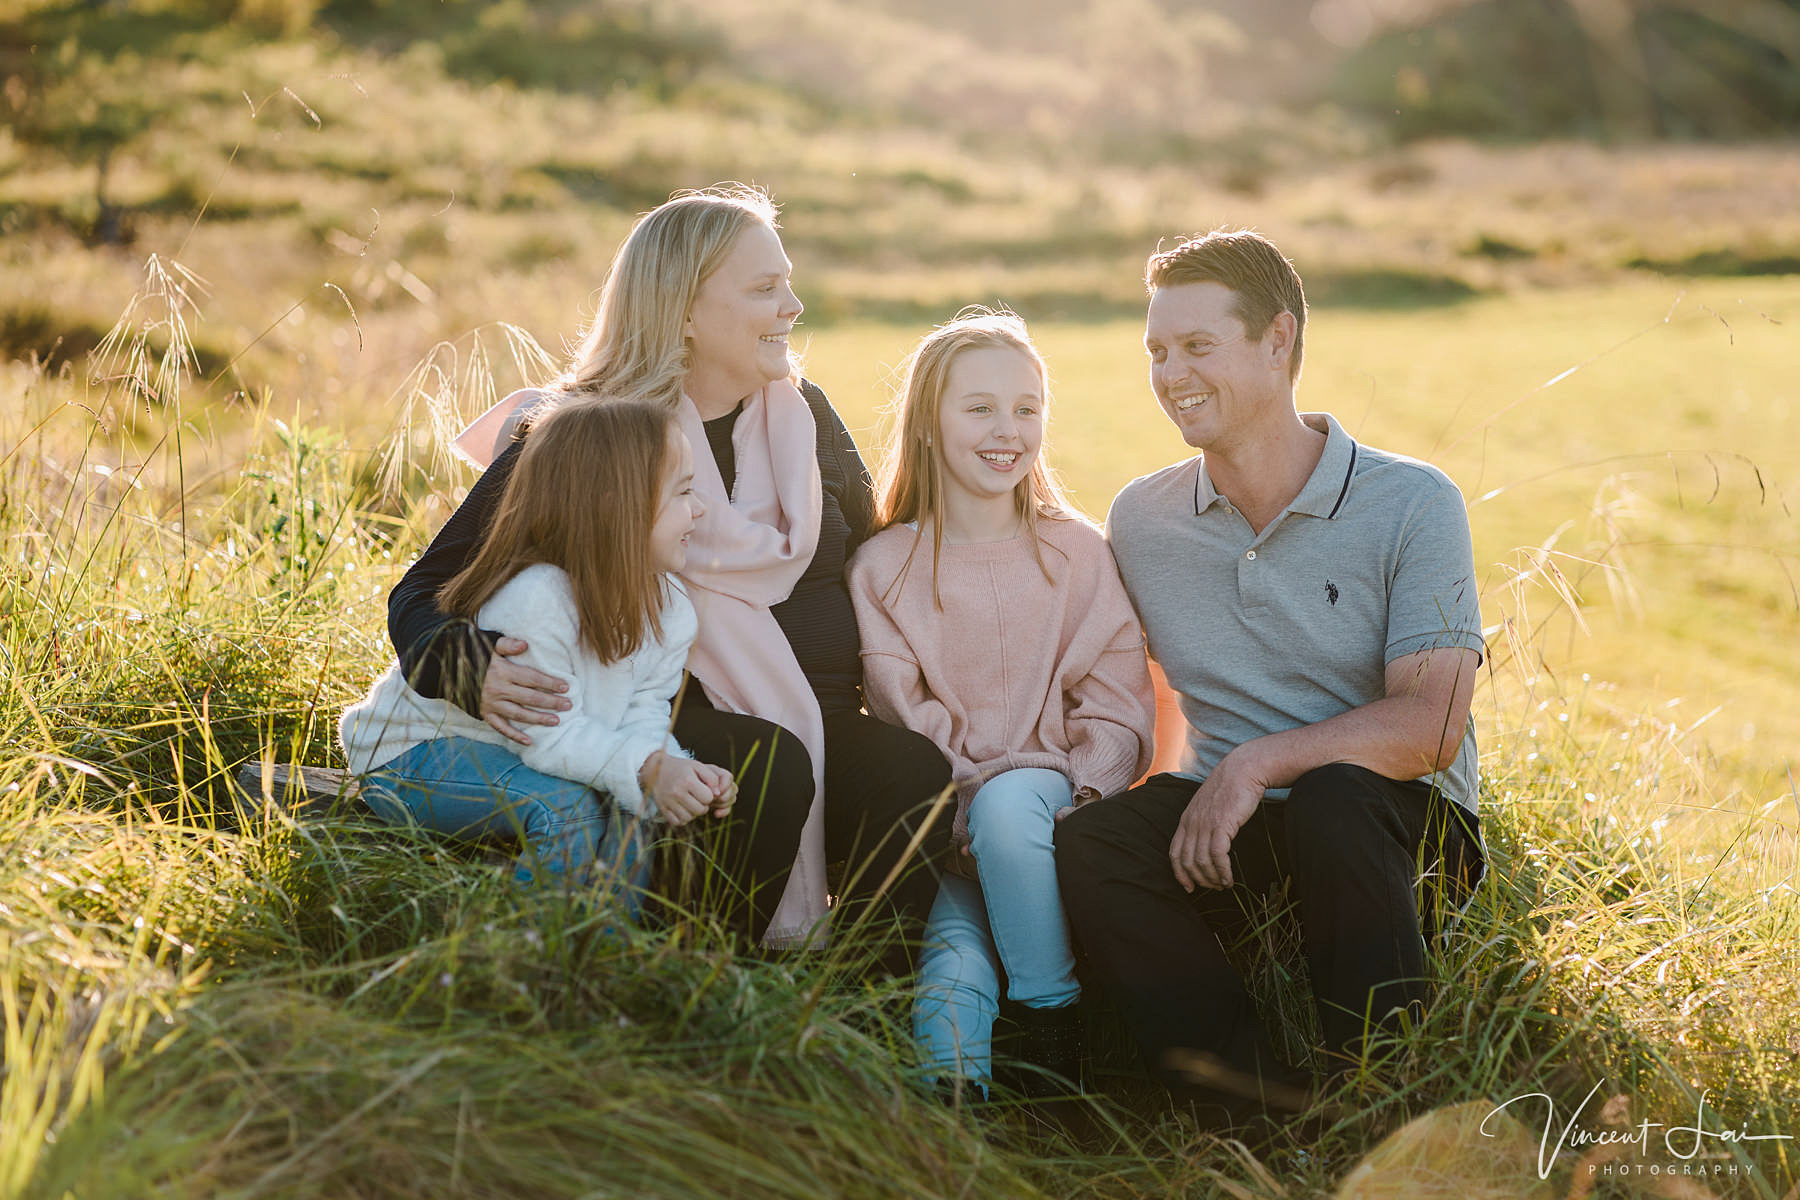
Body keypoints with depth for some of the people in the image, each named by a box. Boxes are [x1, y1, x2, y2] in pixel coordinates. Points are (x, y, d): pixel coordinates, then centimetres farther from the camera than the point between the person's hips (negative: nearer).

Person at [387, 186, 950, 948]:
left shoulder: (802, 414, 10)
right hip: (664, 721, -4)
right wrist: (472, 672, -29)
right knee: (772, 766, -34)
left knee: (916, 775, -24)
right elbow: (424, 593, -6)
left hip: (819, 717, 5)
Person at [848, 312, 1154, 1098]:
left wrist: (1083, 789, -14)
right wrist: (961, 796, -17)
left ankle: (1052, 1025, -21)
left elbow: (1117, 701, 4)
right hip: (944, 818, -1)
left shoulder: (1078, 553, 8)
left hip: (1050, 798, 1)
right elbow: (898, 714, -1)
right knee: (952, 976, -30)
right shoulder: (882, 567, 5)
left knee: (1009, 803, -35)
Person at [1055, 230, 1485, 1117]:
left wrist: (1258, 762, -25)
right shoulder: (1137, 520, 7)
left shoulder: (1414, 504, -6)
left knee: (1329, 796, -38)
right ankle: (1269, 1117, -22)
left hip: (1399, 820, -3)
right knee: (1086, 844, -26)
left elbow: (1432, 725, -15)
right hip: (1217, 826, 4)